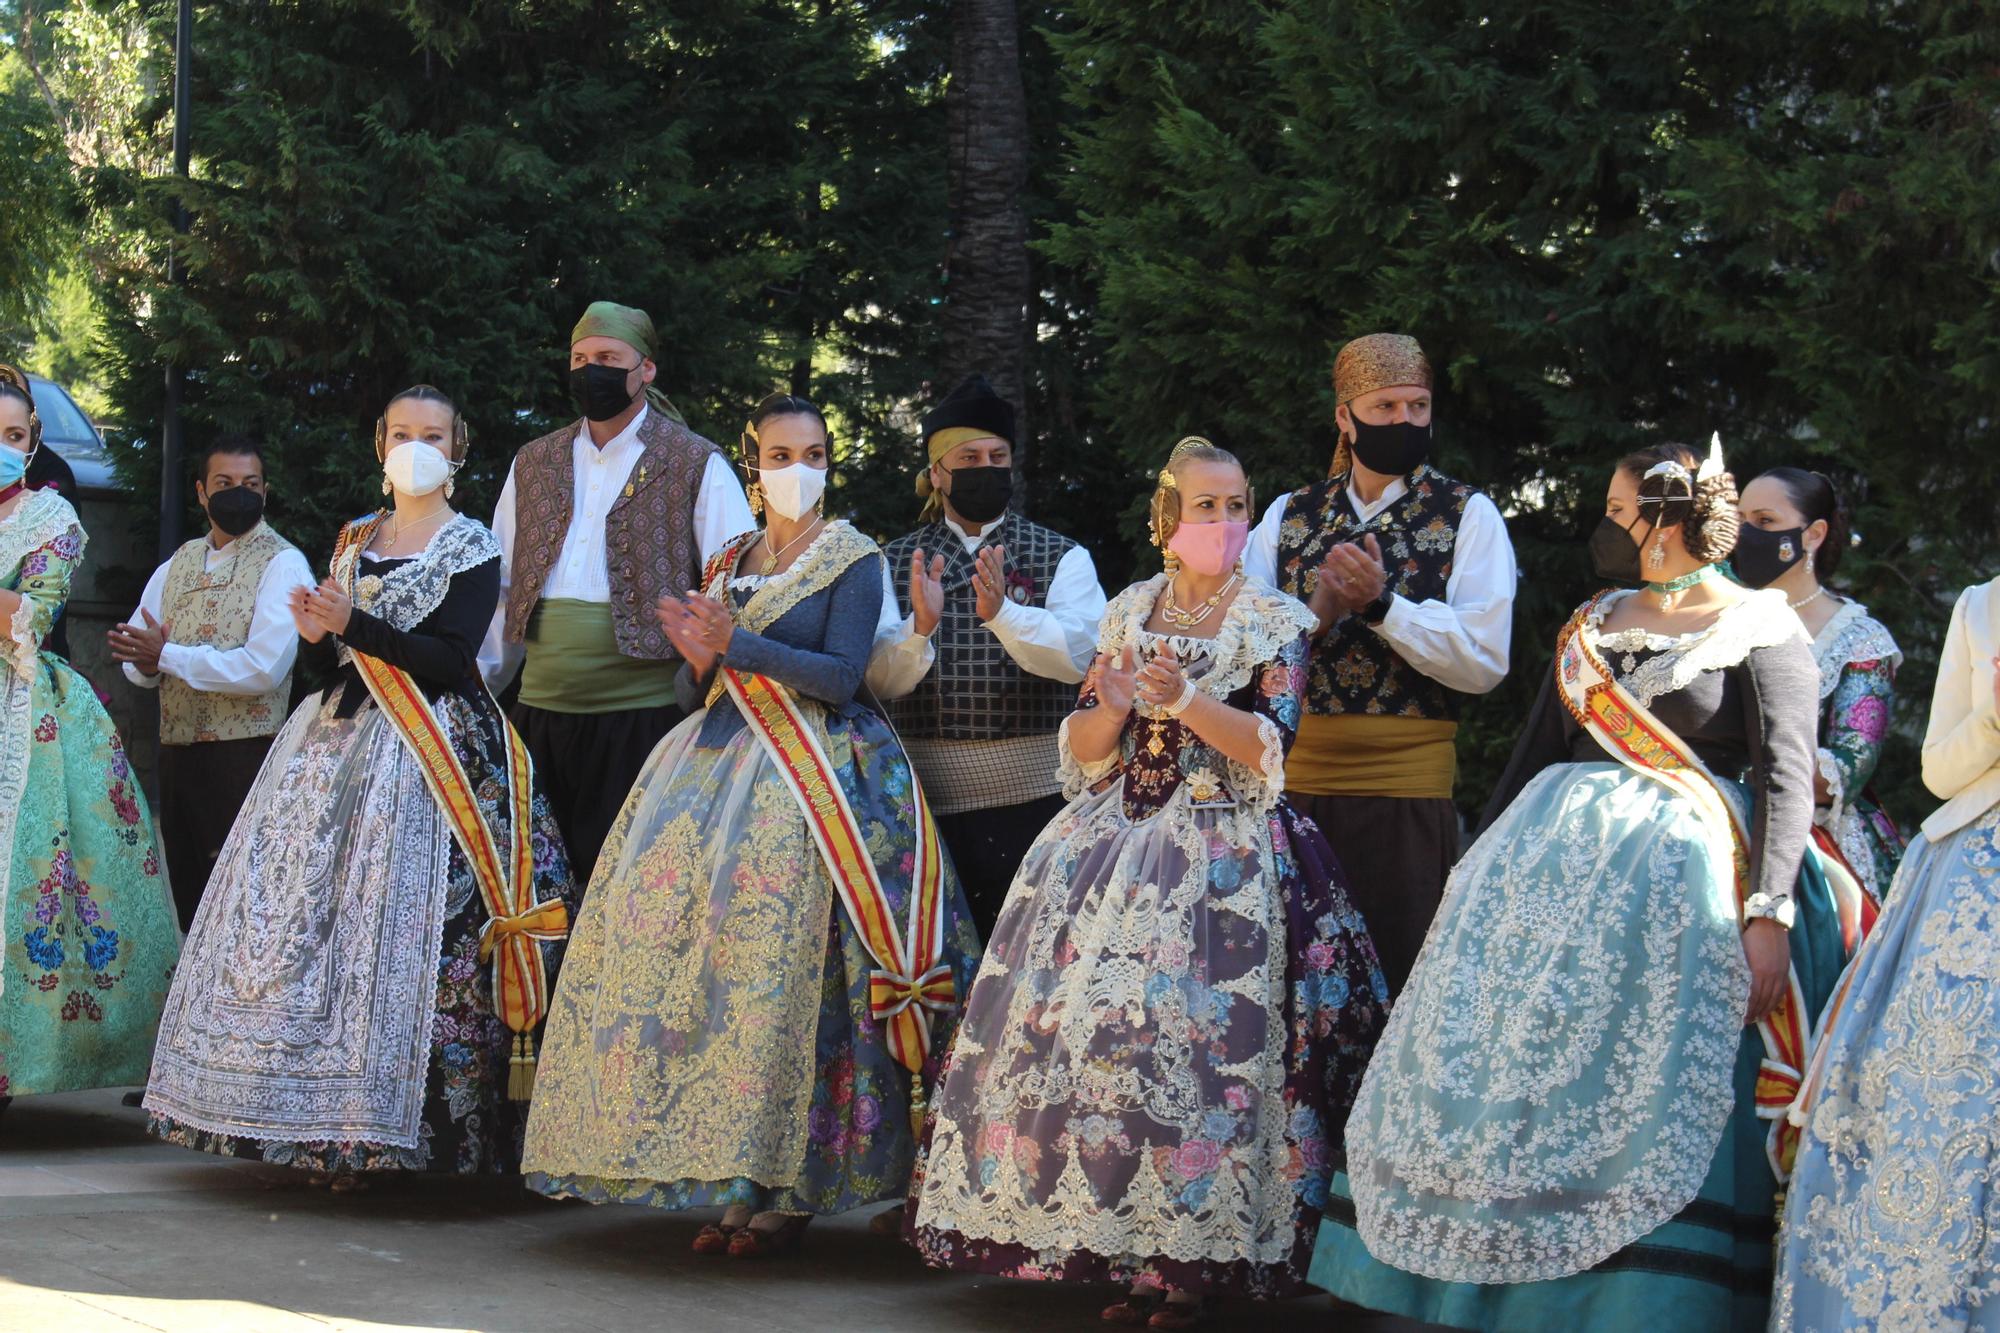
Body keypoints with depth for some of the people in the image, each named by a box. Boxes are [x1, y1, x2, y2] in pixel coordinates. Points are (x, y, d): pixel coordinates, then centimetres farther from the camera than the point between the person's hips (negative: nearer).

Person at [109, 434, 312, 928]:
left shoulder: (282, 564, -6)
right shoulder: (177, 565, 15)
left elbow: (264, 667, -18)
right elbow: (134, 661, 13)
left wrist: (168, 656, -14)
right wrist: (147, 664, -11)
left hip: (245, 754, -7)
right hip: (177, 752, 7)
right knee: (190, 893, 12)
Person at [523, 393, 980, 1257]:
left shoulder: (853, 561, 3)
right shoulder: (725, 564, 19)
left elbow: (841, 675, -10)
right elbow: (692, 695, 18)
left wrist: (735, 644, -16)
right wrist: (699, 661, -5)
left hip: (809, 784, -6)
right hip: (717, 764, 6)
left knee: (781, 959, -16)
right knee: (670, 919, -7)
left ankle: (788, 1190, -11)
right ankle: (728, 1183, -1)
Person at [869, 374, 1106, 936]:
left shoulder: (1062, 557, 6)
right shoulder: (894, 562, 9)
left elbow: (1078, 655, -11)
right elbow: (880, 680, -2)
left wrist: (1002, 612, -27)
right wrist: (920, 626, -22)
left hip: (1032, 791, -1)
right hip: (928, 796, 1)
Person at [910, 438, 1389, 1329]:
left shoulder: (1275, 622, 2)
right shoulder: (1129, 613, 13)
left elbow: (1269, 747, -9)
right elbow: (1079, 745, 11)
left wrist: (1182, 697, -20)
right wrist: (1114, 710, -10)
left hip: (1224, 863, -4)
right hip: (1115, 847, 4)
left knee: (1193, 1041, -15)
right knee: (1072, 1018, -5)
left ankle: (1194, 1261, -6)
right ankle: (1115, 1246, 5)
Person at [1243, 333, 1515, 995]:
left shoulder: (1468, 515, 3)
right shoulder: (1289, 513, 13)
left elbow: (1484, 660, -9)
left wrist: (1381, 604, -18)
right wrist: (1316, 615, -15)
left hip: (1406, 789, -3)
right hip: (1295, 778, 3)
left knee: (1398, 982, -1)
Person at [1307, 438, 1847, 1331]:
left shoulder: (1761, 630, -3)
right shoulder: (1592, 623, 16)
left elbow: (1788, 778, -12)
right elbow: (1536, 748, 20)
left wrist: (1769, 913, -22)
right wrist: (1478, 870, 17)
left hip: (1680, 879, -6)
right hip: (1555, 859, 6)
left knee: (1654, 1103, -10)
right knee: (1513, 1074, 1)